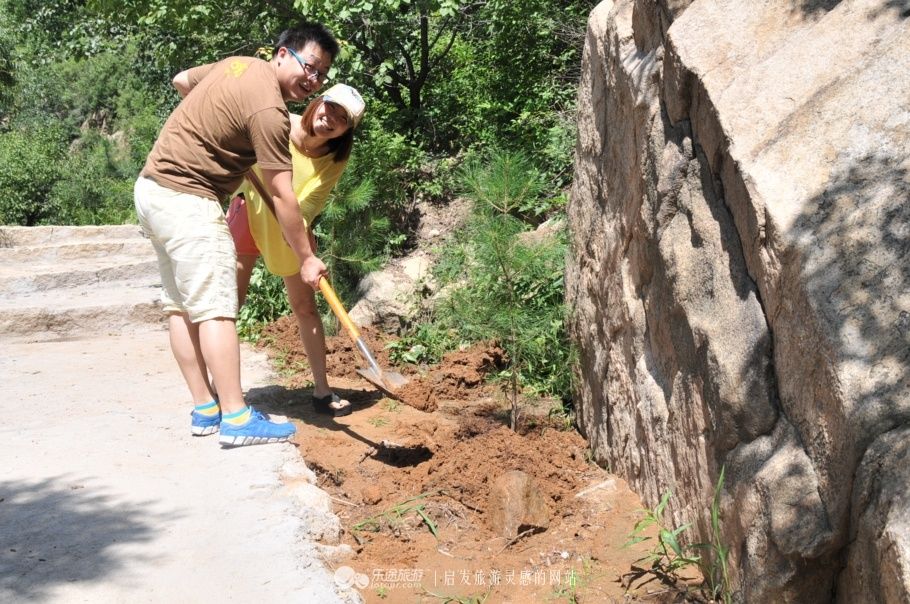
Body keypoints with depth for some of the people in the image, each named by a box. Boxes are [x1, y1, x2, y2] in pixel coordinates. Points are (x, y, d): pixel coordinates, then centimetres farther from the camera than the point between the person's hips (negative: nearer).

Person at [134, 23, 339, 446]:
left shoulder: (238, 64, 10)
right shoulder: (268, 109, -18)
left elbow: (181, 80, 29)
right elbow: (282, 196, -17)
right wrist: (306, 258, -10)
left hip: (152, 187, 10)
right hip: (186, 198, -10)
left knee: (182, 306, 9)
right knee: (215, 309, -11)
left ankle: (205, 410, 14)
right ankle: (236, 420, -11)